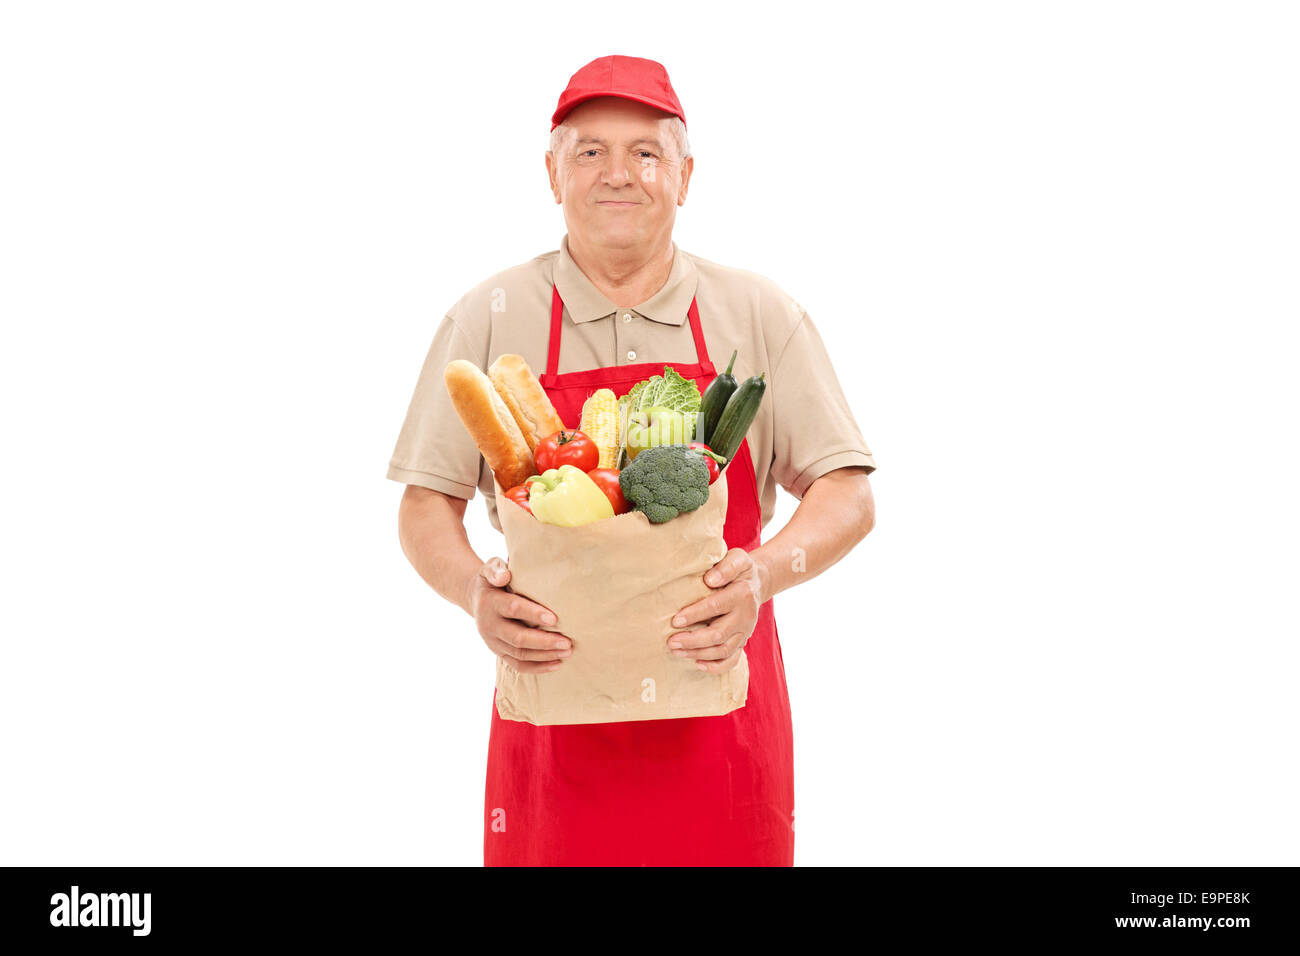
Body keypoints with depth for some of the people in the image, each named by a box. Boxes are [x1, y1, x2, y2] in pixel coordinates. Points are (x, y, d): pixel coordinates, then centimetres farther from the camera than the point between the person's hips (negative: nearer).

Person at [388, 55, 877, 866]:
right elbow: (425, 506, 5)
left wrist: (766, 572, -17)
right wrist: (476, 591, -16)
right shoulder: (492, 319, 3)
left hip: (717, 692, 1)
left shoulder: (759, 315, 4)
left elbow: (848, 496, 2)